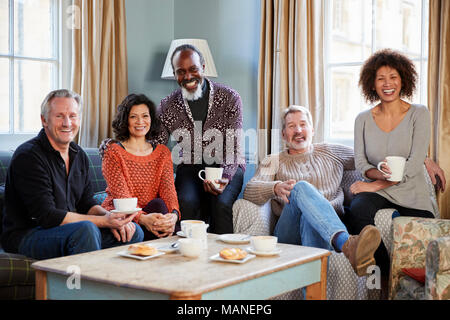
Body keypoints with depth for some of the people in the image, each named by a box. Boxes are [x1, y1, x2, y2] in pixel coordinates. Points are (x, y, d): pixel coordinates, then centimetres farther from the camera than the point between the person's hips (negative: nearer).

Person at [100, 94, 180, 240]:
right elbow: (120, 195, -13)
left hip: (152, 212, 4)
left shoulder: (162, 152, 13)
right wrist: (142, 218, -33)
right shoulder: (113, 151, -1)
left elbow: (168, 189, -2)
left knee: (158, 204, -31)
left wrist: (174, 214, -26)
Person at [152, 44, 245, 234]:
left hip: (226, 167, -1)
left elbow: (233, 148, -11)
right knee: (186, 203, -30)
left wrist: (224, 178, -30)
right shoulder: (168, 106, -2)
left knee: (220, 203, -31)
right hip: (190, 167, 1)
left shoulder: (230, 98, -8)